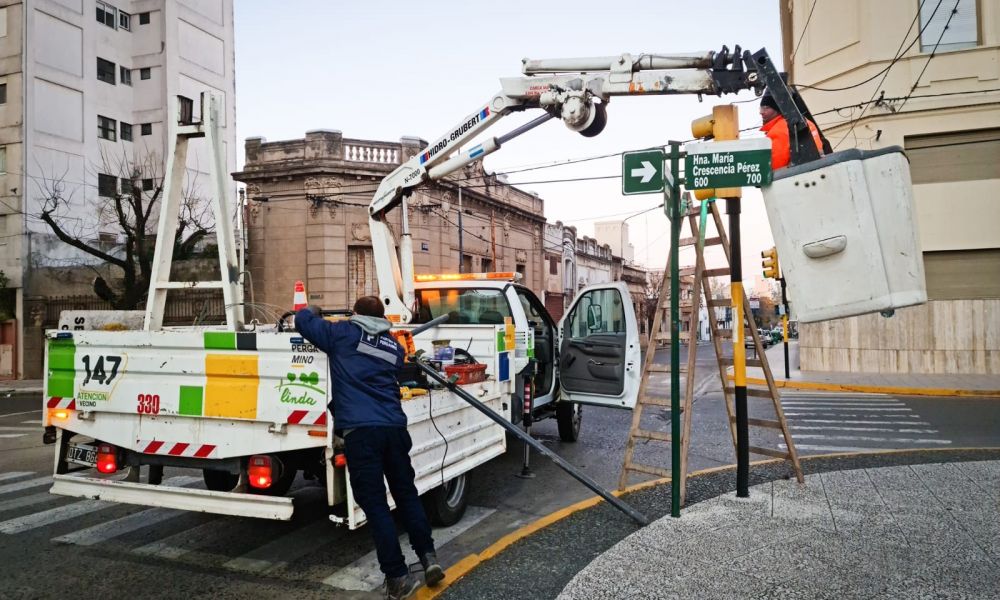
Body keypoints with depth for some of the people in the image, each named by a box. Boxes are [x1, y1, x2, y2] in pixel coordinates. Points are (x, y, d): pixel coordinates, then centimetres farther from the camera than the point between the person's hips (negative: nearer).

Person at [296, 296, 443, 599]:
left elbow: (302, 320, 13)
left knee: (375, 504, 0)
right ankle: (428, 557, 15)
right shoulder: (394, 347, 19)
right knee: (406, 495, 18)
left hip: (360, 431, -4)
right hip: (394, 428, 4)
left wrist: (312, 310, 37)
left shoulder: (344, 334, 8)